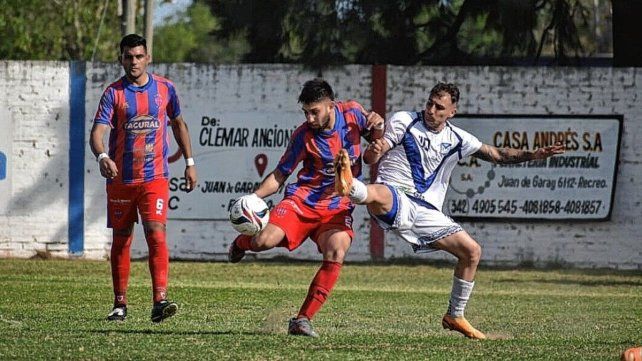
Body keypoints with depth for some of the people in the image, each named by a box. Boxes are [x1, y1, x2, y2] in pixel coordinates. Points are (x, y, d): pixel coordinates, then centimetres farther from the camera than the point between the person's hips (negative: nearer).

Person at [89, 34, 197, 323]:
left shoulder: (164, 88, 4)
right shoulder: (114, 93, -3)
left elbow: (178, 124, 19)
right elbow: (98, 132, -14)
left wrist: (189, 163, 16)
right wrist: (102, 156, -35)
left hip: (155, 177, 0)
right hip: (120, 178, 0)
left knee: (156, 234, -16)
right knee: (121, 239, 8)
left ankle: (160, 302, -21)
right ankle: (120, 304, 20)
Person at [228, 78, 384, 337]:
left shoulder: (352, 113, -3)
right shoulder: (304, 135, -8)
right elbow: (280, 174, 0)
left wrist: (377, 124, -8)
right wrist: (254, 196, -16)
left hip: (338, 208, 1)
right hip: (302, 199, -1)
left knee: (336, 254, -27)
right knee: (265, 241, -24)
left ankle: (303, 320, -18)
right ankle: (242, 243, 17)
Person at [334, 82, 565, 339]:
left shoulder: (456, 140, 12)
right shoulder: (403, 121, 0)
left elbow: (497, 155, 18)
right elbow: (369, 159, -4)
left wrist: (534, 155, 4)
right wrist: (373, 151, -30)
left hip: (426, 212, 5)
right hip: (394, 198, -5)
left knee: (472, 251, 2)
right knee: (378, 194, -41)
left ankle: (455, 316, 16)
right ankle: (349, 186, -78)